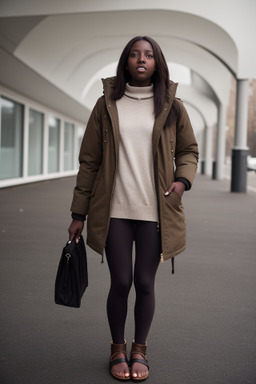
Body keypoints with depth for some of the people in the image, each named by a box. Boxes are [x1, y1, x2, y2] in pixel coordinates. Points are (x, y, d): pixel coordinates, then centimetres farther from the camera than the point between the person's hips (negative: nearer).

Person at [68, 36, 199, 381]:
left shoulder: (171, 107, 6)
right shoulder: (107, 105, 4)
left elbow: (189, 150, 15)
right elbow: (89, 160, 5)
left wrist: (182, 179, -7)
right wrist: (79, 213, 3)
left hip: (155, 211, 1)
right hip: (115, 210, 0)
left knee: (144, 283, 7)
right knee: (121, 282, 4)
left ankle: (140, 350, 29)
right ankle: (118, 349, 28)